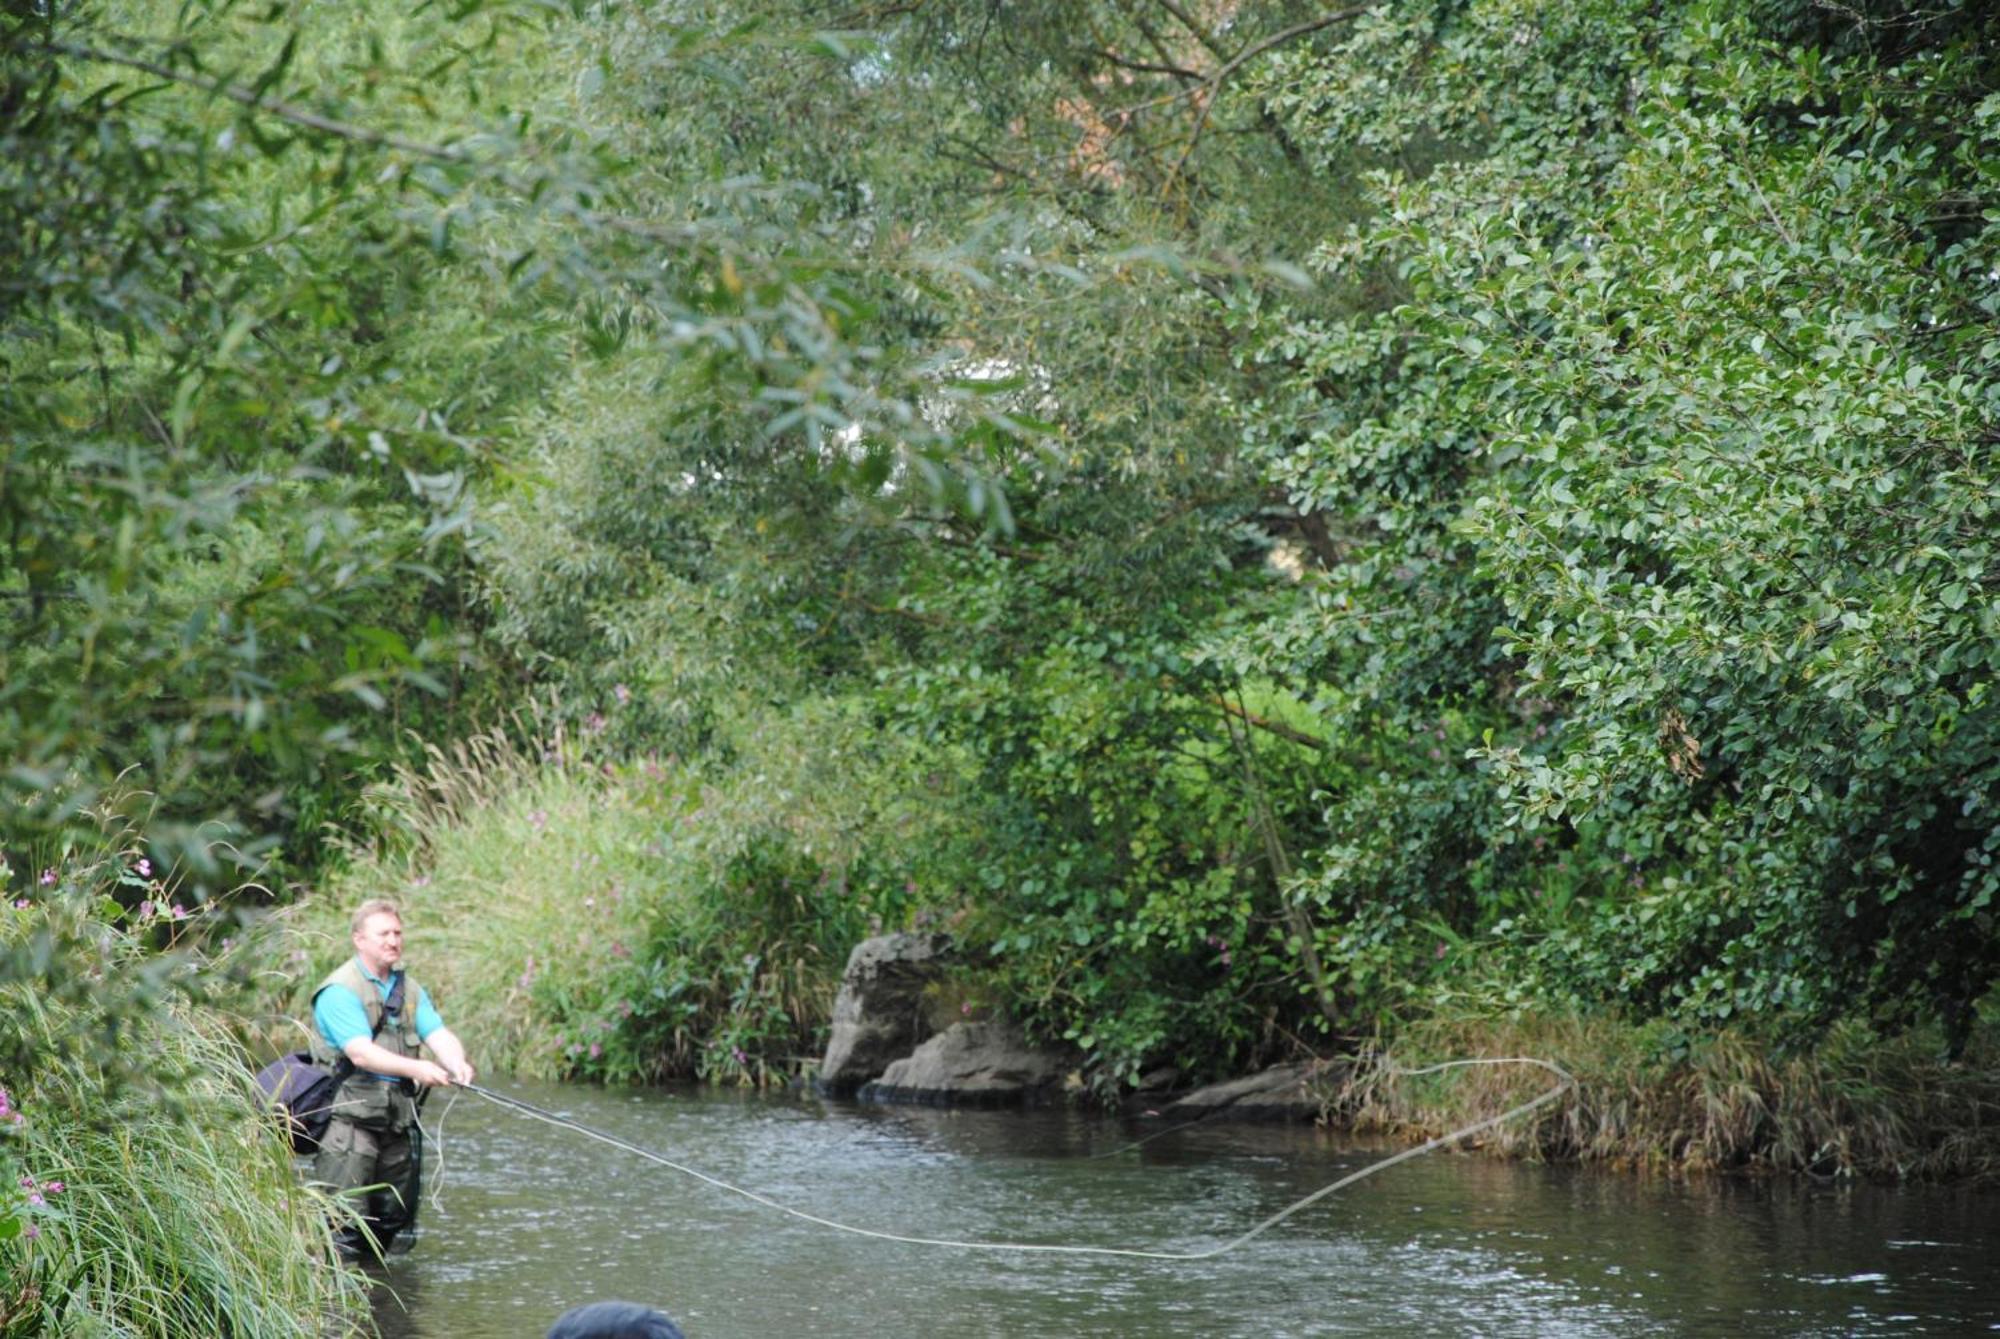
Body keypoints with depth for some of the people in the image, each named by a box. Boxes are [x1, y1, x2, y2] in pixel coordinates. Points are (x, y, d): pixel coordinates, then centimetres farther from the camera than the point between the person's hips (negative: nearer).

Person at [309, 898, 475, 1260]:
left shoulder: (410, 990, 15)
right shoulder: (339, 992, -9)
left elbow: (439, 1034, 1)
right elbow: (360, 1052, -22)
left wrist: (456, 1062, -22)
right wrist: (414, 1069, -35)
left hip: (398, 1118, 7)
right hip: (350, 1118, -7)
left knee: (394, 1216, 12)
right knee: (346, 1219, -11)